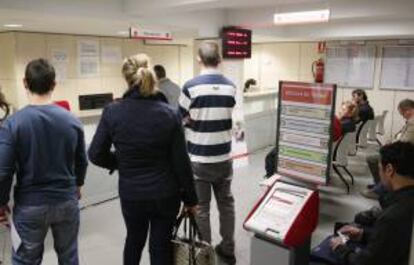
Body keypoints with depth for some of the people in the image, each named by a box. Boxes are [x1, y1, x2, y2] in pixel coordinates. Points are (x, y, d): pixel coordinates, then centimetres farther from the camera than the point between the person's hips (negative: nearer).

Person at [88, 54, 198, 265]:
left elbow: (96, 154, -5)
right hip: (165, 194, -1)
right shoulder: (170, 114, -13)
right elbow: (181, 162, -10)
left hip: (131, 194, 1)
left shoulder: (112, 112, -11)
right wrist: (190, 198, 2)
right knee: (161, 246, 16)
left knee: (134, 239, 28)